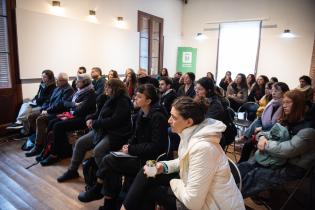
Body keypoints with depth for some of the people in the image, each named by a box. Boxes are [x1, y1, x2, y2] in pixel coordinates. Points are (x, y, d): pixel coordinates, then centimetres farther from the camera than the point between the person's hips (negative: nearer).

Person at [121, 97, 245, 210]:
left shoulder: (202, 147, -34)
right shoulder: (191, 134, -6)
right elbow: (185, 161, 14)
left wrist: (173, 182, -11)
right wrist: (164, 166, -3)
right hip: (199, 190, 8)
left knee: (150, 190, -4)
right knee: (148, 174, 3)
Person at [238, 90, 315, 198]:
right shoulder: (286, 121, 9)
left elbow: (288, 150, -28)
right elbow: (268, 132, 15)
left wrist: (266, 145, -16)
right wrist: (262, 137, -10)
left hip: (292, 167, -7)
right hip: (274, 157, 8)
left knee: (253, 175, -26)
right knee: (243, 167, -13)